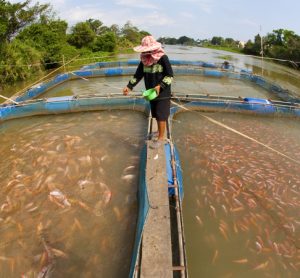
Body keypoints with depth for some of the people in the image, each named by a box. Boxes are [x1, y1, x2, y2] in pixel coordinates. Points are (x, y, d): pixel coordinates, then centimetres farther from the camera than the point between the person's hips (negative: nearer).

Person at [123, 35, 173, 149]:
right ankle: (160, 132, 36)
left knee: (161, 116, -2)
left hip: (163, 93, -6)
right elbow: (138, 75, 7)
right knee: (156, 115, 15)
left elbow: (170, 75, -14)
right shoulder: (144, 60, 1)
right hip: (152, 93, 6)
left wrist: (160, 86, -26)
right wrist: (129, 87, -2)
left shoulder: (163, 58, -17)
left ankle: (161, 138, 10)